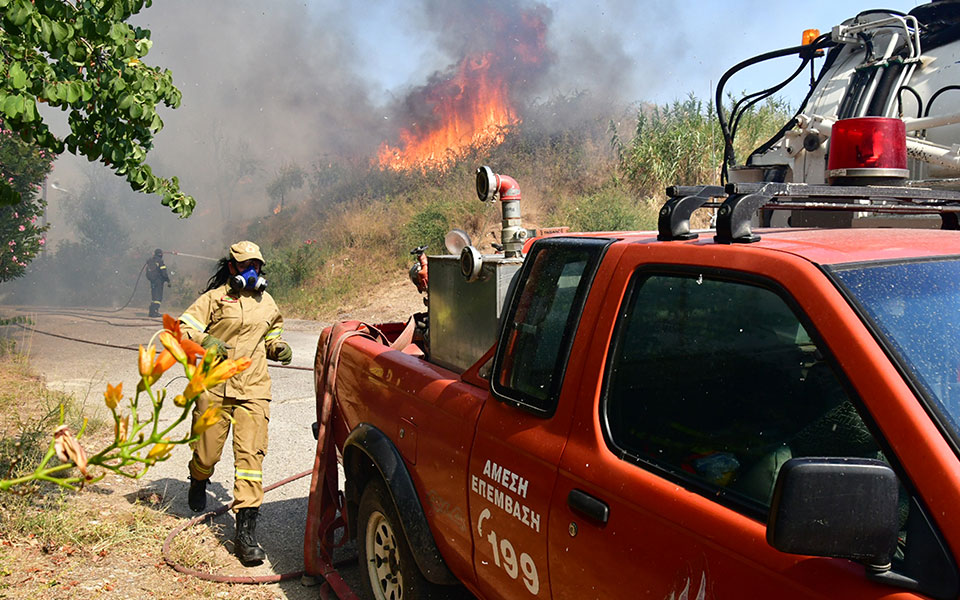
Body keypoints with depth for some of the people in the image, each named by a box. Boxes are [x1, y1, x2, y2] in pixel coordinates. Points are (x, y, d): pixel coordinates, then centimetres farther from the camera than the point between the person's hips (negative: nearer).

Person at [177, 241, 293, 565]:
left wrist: (279, 347, 8)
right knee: (206, 452, 7)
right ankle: (198, 483, 47)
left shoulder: (267, 303, 17)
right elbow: (183, 328, 0)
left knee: (251, 455, -10)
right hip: (214, 390, -2)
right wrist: (204, 341, -19)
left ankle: (246, 531, -9)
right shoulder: (215, 298, 4)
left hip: (253, 392, 2)